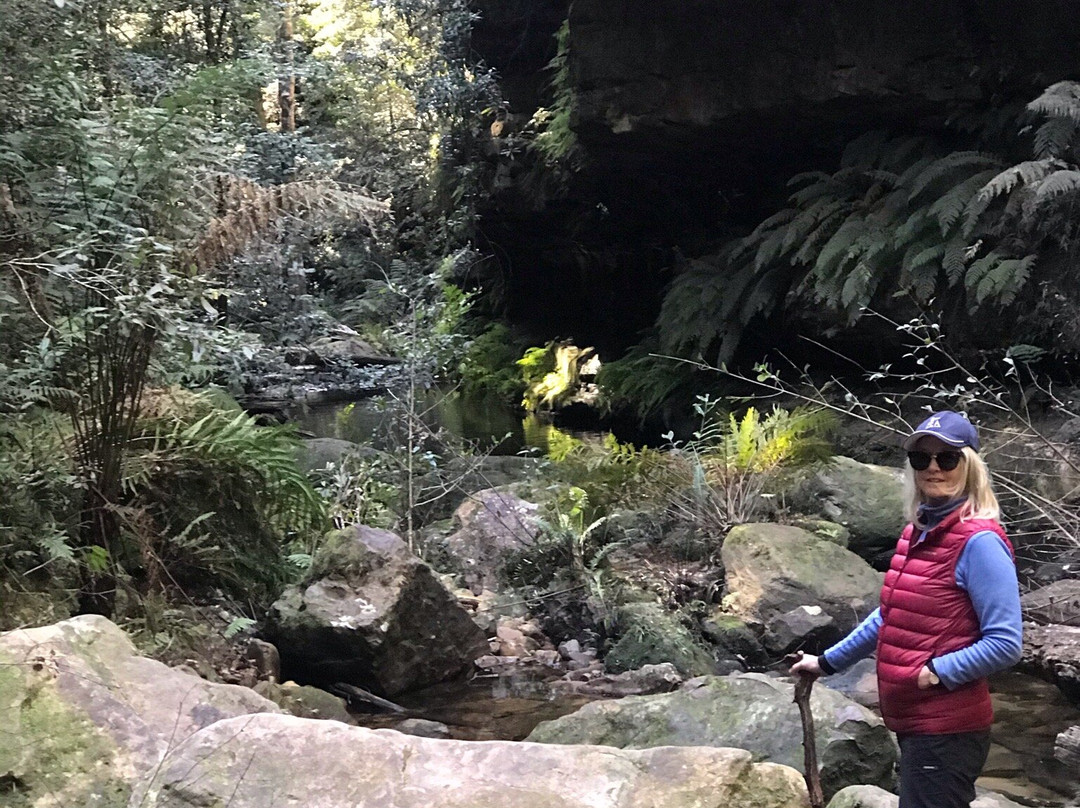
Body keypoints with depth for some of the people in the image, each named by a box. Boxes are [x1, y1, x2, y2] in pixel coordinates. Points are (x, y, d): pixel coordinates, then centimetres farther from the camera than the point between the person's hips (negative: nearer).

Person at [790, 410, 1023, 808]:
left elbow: (1005, 644, -19)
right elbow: (889, 616, 20)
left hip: (947, 729, -8)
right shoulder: (917, 533, 9)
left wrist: (937, 672, -20)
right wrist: (828, 661, 24)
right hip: (912, 721, 8)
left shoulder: (979, 542, -16)